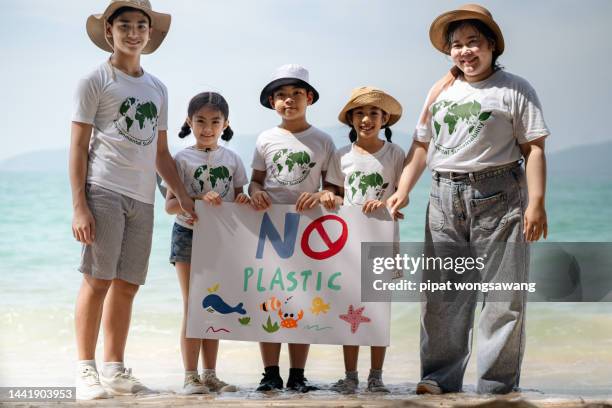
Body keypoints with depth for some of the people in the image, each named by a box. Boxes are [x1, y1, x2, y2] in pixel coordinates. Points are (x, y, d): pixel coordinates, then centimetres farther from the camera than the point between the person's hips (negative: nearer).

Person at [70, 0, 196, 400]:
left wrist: (183, 195, 14)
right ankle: (86, 371, -3)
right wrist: (79, 206, -11)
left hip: (143, 197, 6)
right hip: (104, 190, -5)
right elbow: (78, 146, -3)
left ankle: (115, 369, 14)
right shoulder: (96, 81, 2)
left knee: (127, 285, 6)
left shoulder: (157, 89, 20)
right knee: (98, 280, -8)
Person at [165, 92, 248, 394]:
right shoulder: (182, 159, -3)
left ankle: (210, 374, 14)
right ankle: (190, 377, 0)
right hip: (189, 235, -3)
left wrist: (244, 200, -11)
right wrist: (200, 200, -25)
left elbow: (238, 197, 13)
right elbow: (170, 205, -9)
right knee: (193, 307, -4)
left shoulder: (231, 159, 7)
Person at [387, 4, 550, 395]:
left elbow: (533, 148, -4)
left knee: (501, 290, -3)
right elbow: (421, 146, 16)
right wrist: (403, 191, 5)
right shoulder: (441, 92, 15)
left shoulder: (514, 90, 1)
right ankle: (441, 377, 9)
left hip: (497, 195, -4)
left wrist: (536, 203, -12)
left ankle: (497, 384, 2)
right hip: (445, 197, 5)